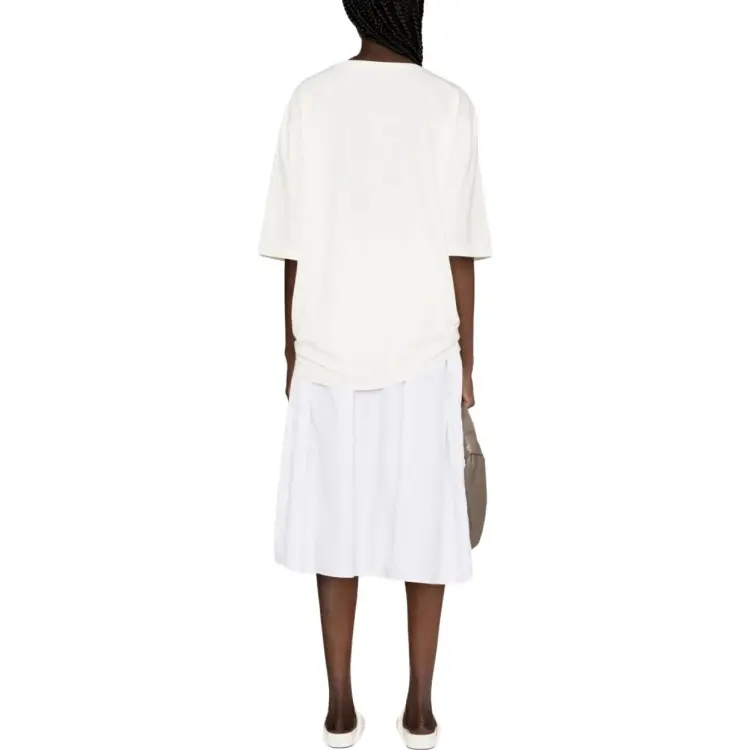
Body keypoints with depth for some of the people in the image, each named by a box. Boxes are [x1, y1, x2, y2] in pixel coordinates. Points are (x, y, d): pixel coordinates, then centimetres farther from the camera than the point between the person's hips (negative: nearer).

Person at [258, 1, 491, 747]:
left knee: (336, 523, 11)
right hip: (422, 350, -1)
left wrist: (293, 348, 9)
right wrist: (465, 358, 3)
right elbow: (459, 252, -5)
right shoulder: (448, 104, -4)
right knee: (425, 525, 9)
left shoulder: (310, 100, -1)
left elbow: (294, 247, -1)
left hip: (329, 349, 1)